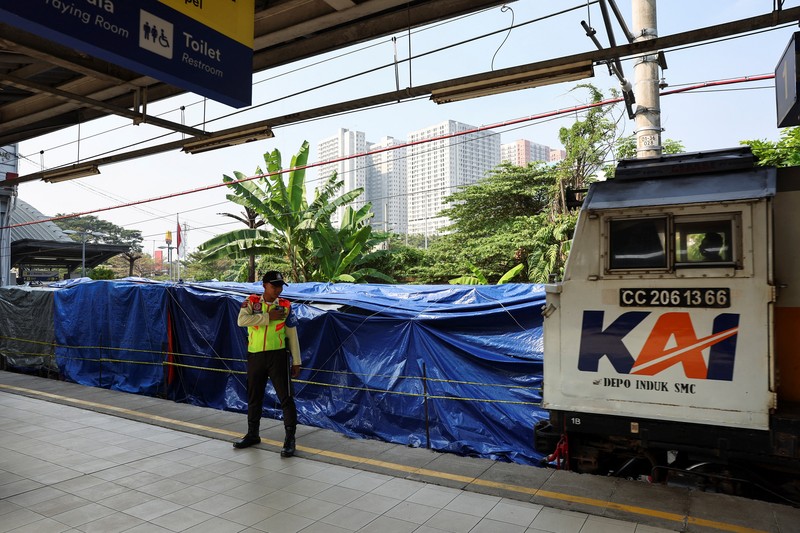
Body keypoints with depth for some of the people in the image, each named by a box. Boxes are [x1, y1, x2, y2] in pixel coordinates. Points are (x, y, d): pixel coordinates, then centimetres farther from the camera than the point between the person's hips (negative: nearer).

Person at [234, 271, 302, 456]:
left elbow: (292, 336, 2)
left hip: (277, 356, -2)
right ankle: (252, 434, 33)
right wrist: (268, 317, -17)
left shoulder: (286, 306, 0)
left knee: (286, 396, -3)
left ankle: (290, 439, 6)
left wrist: (296, 361, 0)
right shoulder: (252, 301, 1)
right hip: (255, 356, 2)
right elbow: (241, 320, -18)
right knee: (253, 397, 15)